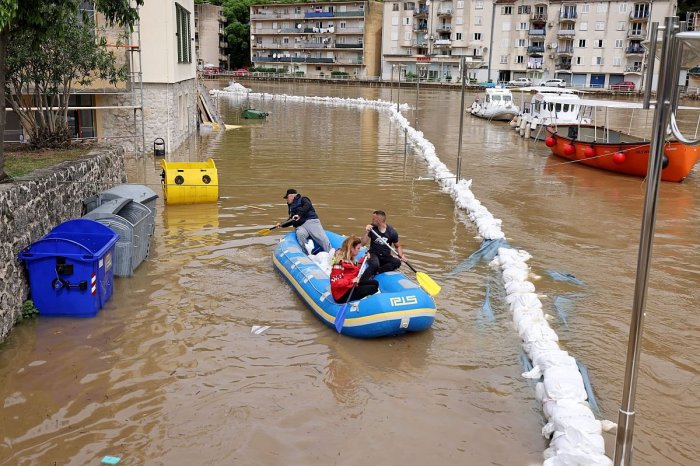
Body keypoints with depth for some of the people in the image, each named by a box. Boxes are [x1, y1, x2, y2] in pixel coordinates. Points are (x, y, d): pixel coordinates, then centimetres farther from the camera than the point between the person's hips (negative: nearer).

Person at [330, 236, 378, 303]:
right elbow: (334, 282, -29)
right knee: (373, 288, -13)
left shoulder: (351, 259, 4)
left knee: (375, 283, 10)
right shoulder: (339, 263, -25)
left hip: (351, 286, 10)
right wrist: (351, 281, -34)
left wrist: (364, 259, 8)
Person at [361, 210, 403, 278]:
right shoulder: (372, 228, -4)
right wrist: (366, 232, -20)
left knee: (397, 262, -29)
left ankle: (376, 272, -33)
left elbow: (397, 246, 9)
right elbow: (362, 244, -7)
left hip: (386, 257, 2)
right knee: (375, 265, -36)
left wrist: (401, 255, -9)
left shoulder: (392, 232, -5)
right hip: (374, 255, -2)